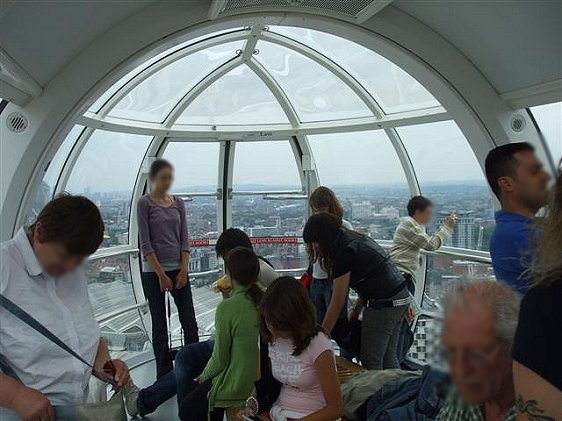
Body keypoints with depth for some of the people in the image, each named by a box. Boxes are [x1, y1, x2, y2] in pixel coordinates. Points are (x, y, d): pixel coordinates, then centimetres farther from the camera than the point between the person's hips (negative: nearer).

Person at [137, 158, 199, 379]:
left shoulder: (178, 203, 8)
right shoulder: (145, 203, -5)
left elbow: (184, 239, 5)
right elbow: (145, 243, -10)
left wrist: (184, 270, -4)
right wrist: (161, 275, -13)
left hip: (178, 269, 4)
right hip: (153, 272, -4)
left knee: (189, 322, 4)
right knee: (160, 325, 6)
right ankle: (165, 375, 21)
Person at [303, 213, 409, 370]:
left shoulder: (345, 253, -18)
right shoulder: (355, 239, 9)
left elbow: (337, 304, -15)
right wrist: (356, 308, 11)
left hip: (384, 304, -10)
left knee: (371, 361, 3)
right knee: (388, 358, 17)